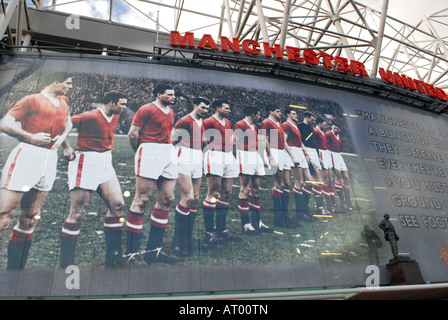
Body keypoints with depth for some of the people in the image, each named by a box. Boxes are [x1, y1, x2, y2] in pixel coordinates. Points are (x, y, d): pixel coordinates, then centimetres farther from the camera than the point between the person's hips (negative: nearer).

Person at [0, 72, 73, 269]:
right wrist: (31, 137, -9)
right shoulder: (32, 100, -1)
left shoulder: (63, 101, 17)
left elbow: (68, 123, 31)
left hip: (49, 159, 6)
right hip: (27, 156, -6)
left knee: (30, 219, 9)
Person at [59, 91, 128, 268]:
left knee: (117, 204, -2)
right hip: (86, 163, -8)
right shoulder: (90, 117, -14)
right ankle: (65, 261, 10)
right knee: (78, 212, -5)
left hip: (105, 163, 8)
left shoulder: (115, 116, 11)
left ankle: (113, 257, 9)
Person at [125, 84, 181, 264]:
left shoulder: (171, 112, 21)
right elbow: (132, 134, -4)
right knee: (142, 200, -8)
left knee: (167, 199, 4)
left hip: (168, 153, 8)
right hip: (150, 151, -8)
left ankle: (154, 249, 14)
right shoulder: (147, 109, -2)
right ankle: (131, 251, -1)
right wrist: (141, 153, 8)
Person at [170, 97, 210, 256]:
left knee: (195, 199, 7)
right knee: (188, 198, -14)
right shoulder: (185, 121, -7)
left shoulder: (203, 123, 17)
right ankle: (177, 242, -2)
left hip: (197, 162, 8)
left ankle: (188, 238, 17)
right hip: (184, 161, -8)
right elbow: (171, 139, -7)